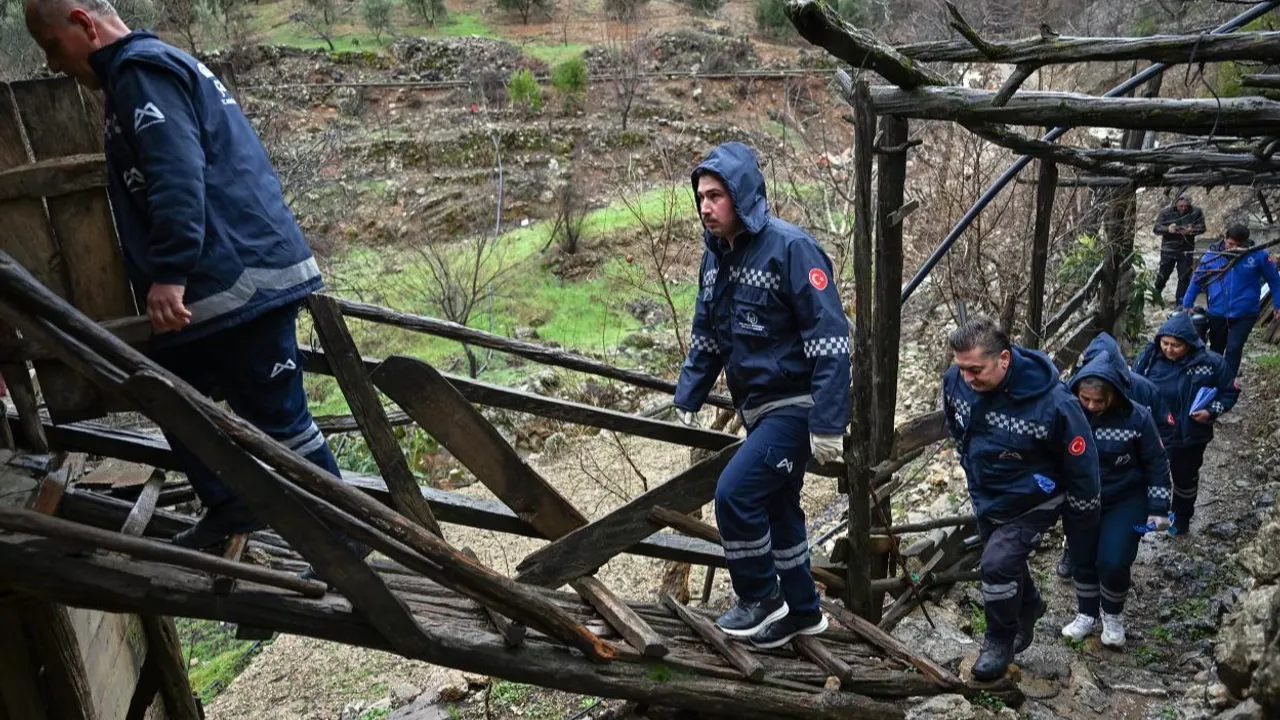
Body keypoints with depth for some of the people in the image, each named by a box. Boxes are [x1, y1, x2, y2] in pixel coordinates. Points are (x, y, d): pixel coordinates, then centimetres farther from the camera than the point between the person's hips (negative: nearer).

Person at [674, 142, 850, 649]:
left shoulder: (790, 248, -18)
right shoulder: (716, 256, 6)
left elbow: (829, 339, -21)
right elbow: (706, 339, 15)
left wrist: (828, 424, -24)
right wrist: (686, 401, 6)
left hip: (796, 406, -8)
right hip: (756, 407, 8)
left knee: (735, 492, -16)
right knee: (776, 508, 16)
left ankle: (762, 598, 6)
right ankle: (802, 611, 32)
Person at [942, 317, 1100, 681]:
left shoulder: (1052, 402, -35)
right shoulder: (955, 380, -23)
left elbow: (1081, 464, -18)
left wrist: (1083, 524, -6)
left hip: (1032, 501, -5)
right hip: (985, 497, 5)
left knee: (999, 563, -18)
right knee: (1007, 562, 21)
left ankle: (1001, 639, 9)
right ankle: (1028, 610, 53)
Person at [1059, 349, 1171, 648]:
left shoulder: (1137, 418, -20)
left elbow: (1156, 463, -8)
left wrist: (1158, 508, -7)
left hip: (1126, 501, -2)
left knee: (1113, 562, -9)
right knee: (1083, 559, 9)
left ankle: (1113, 616, 19)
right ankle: (1086, 615, 30)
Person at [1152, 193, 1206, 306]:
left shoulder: (1196, 212, -6)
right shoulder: (1166, 212, -8)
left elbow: (1202, 228, -4)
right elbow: (1157, 228, -9)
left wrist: (1192, 230, -26)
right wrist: (1168, 229, -30)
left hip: (1186, 250, 1)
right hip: (1168, 249, -1)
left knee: (1184, 277, 2)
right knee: (1163, 274, 9)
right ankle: (1156, 294, 34)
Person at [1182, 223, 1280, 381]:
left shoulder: (1258, 254, -11)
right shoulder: (1212, 255, -7)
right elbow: (1197, 280, 3)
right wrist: (1187, 305, 5)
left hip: (1244, 314, -2)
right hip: (1217, 313, 3)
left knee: (1233, 349, -14)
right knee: (1216, 350, 19)